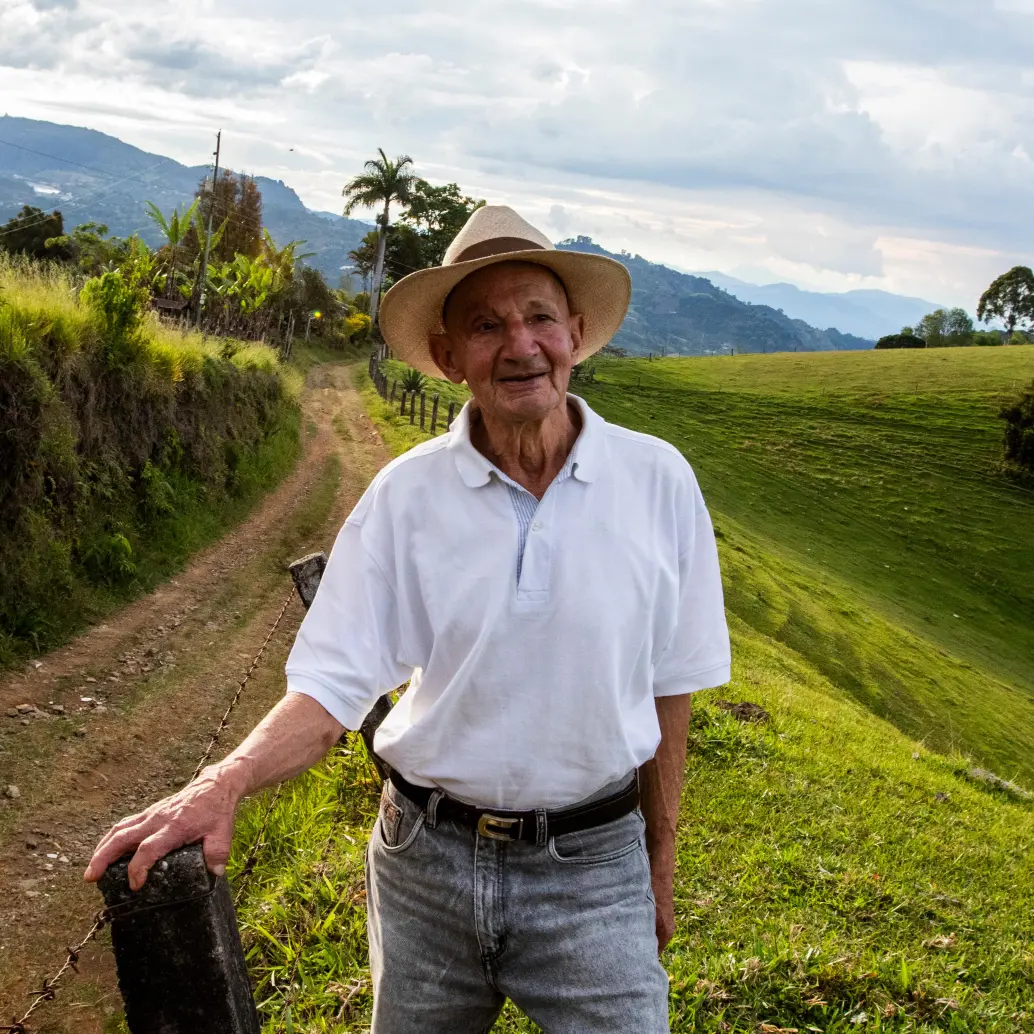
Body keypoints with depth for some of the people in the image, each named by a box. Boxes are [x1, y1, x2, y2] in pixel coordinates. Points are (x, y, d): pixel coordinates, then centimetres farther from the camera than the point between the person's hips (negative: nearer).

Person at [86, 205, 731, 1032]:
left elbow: (668, 688, 1)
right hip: (427, 860, 1)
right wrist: (223, 783, -28)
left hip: (591, 868, -1)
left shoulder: (658, 481, -8)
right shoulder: (404, 496, -7)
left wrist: (659, 862, 7)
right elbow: (330, 686, -9)